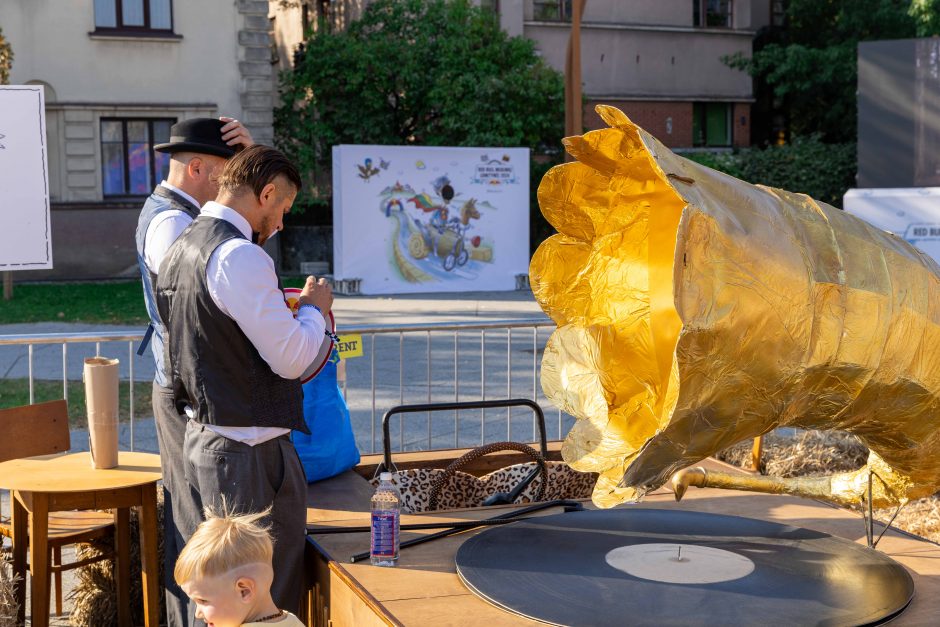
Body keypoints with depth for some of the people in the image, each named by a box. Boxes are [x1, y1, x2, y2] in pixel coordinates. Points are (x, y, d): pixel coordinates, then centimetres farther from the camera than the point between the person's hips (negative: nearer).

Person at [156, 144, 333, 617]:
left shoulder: (179, 249, 11)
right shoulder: (240, 256, -19)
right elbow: (291, 359, -18)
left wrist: (289, 312, 16)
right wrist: (314, 308, 0)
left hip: (198, 436, 10)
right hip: (249, 450, -9)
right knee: (271, 594, 1)